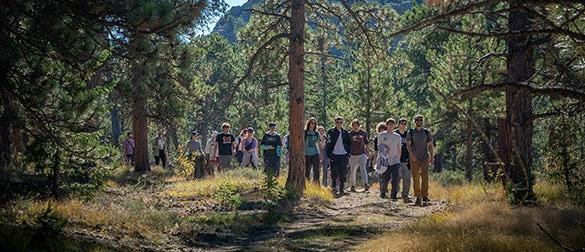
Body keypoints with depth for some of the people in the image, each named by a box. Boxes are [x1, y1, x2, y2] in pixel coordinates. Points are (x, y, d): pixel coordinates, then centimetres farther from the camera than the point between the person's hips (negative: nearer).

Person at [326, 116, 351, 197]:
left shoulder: (345, 132, 10)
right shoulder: (331, 132, 0)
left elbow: (349, 144, 16)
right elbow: (328, 144, -3)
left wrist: (348, 154, 7)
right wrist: (329, 155, -10)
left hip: (344, 155, 3)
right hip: (334, 156, -3)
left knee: (343, 173, 4)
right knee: (335, 173, -5)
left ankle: (341, 189, 11)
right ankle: (334, 189, 1)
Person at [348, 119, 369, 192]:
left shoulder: (363, 133, 6)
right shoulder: (350, 134, 2)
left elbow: (366, 144, 12)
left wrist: (366, 153, 8)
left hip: (362, 154, -1)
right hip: (352, 155, 1)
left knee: (363, 169, -15)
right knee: (352, 171, 6)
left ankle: (365, 185, -23)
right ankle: (352, 186, 15)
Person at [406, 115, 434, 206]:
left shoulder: (427, 132, 8)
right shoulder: (410, 132, 5)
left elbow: (430, 145, 10)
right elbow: (408, 145, -4)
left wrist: (431, 157, 0)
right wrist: (411, 154, -20)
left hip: (424, 158, 0)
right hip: (414, 158, 0)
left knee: (425, 176, -13)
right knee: (416, 178, 1)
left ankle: (425, 196, -12)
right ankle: (418, 197, 6)